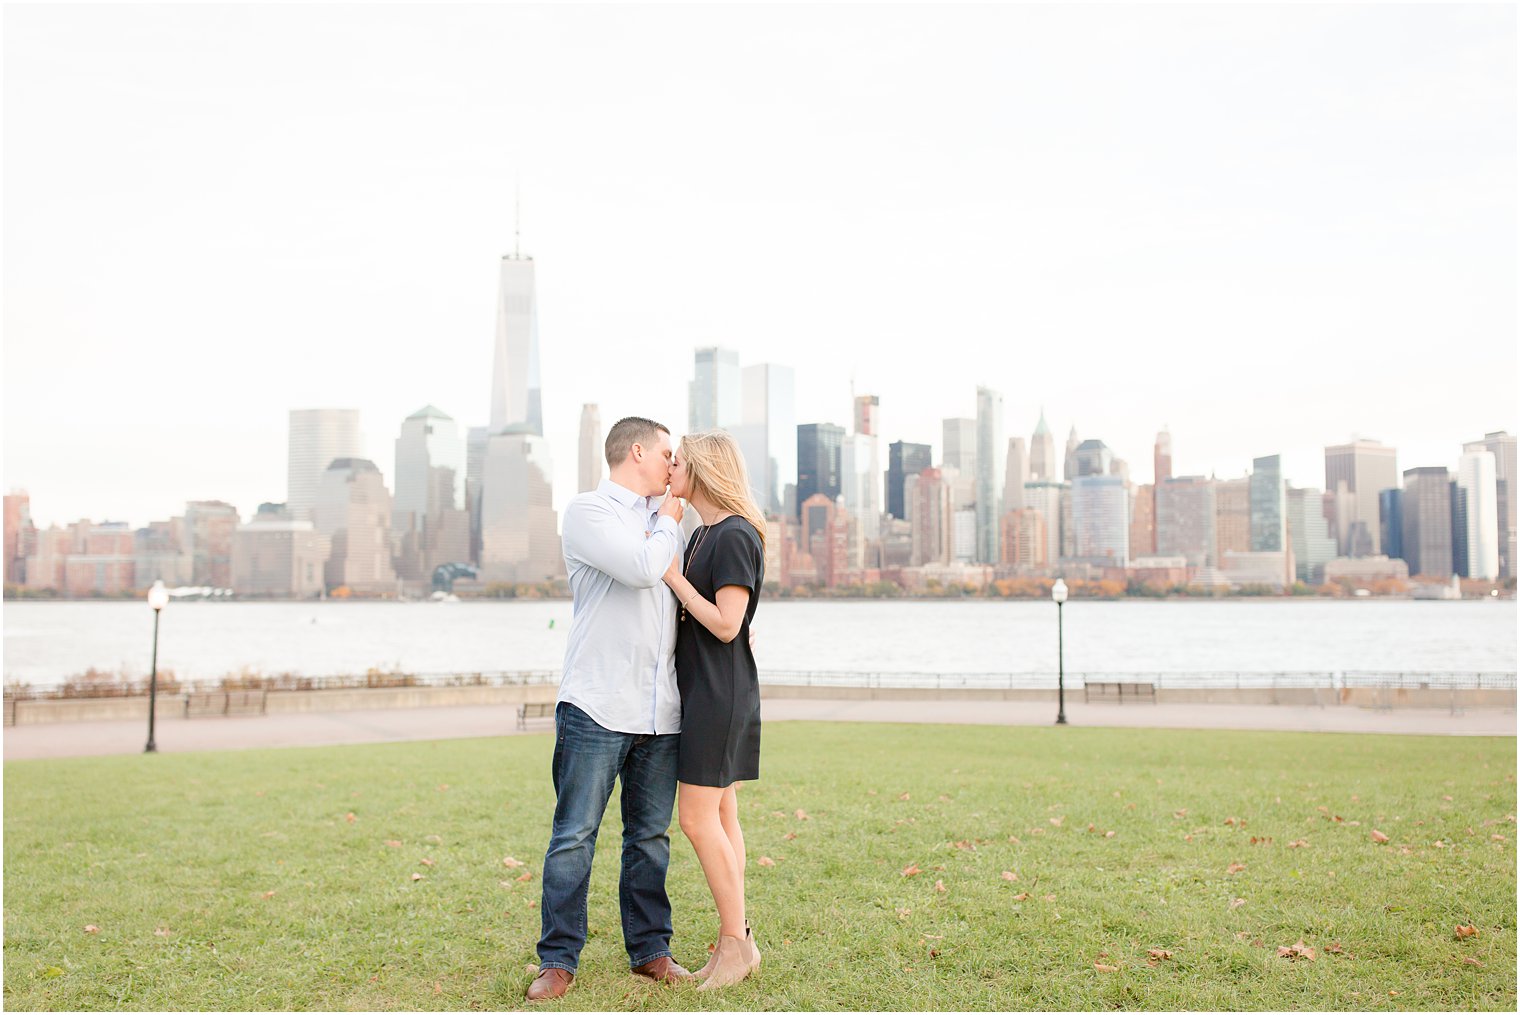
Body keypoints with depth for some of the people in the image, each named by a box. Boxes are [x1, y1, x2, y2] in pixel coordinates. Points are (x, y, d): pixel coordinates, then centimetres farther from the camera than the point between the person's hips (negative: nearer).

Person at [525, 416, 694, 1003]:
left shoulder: (663, 523, 20)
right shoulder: (589, 511, -2)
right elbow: (641, 569, -17)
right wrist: (668, 521, 0)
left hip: (661, 712, 7)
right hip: (597, 707, -6)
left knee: (650, 836, 10)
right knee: (574, 837, -2)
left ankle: (650, 949, 20)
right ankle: (558, 960, 7)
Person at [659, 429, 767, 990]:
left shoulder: (735, 536, -15)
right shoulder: (702, 535, 15)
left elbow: (726, 624, -19)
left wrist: (673, 577, -15)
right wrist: (657, 560, 11)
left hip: (721, 692, -10)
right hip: (700, 690, 10)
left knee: (699, 819, -6)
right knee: (721, 817, 11)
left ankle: (737, 940, 4)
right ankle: (733, 942, 17)